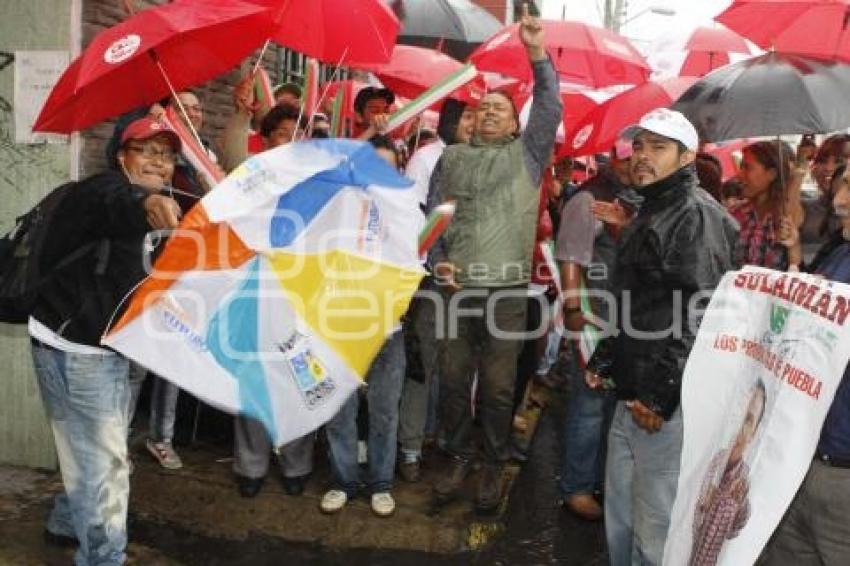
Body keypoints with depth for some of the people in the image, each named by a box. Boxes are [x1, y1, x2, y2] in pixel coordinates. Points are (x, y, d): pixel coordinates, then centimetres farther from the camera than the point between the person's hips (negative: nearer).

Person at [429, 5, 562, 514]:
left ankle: (495, 467, 20)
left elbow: (551, 109, -5)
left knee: (499, 386, 4)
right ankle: (459, 459, 25)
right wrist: (437, 261, -3)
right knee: (454, 380, 9)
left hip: (508, 289, -2)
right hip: (458, 287, 2)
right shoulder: (453, 157, 13)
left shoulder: (527, 152, 9)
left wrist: (537, 53, -12)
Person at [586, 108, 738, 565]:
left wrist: (661, 394, -20)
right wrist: (605, 358, 20)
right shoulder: (650, 213, 17)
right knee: (620, 512, 20)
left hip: (668, 402, -9)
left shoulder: (697, 215, -13)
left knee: (654, 526, 1)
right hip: (633, 394, 9)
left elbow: (703, 316, -21)